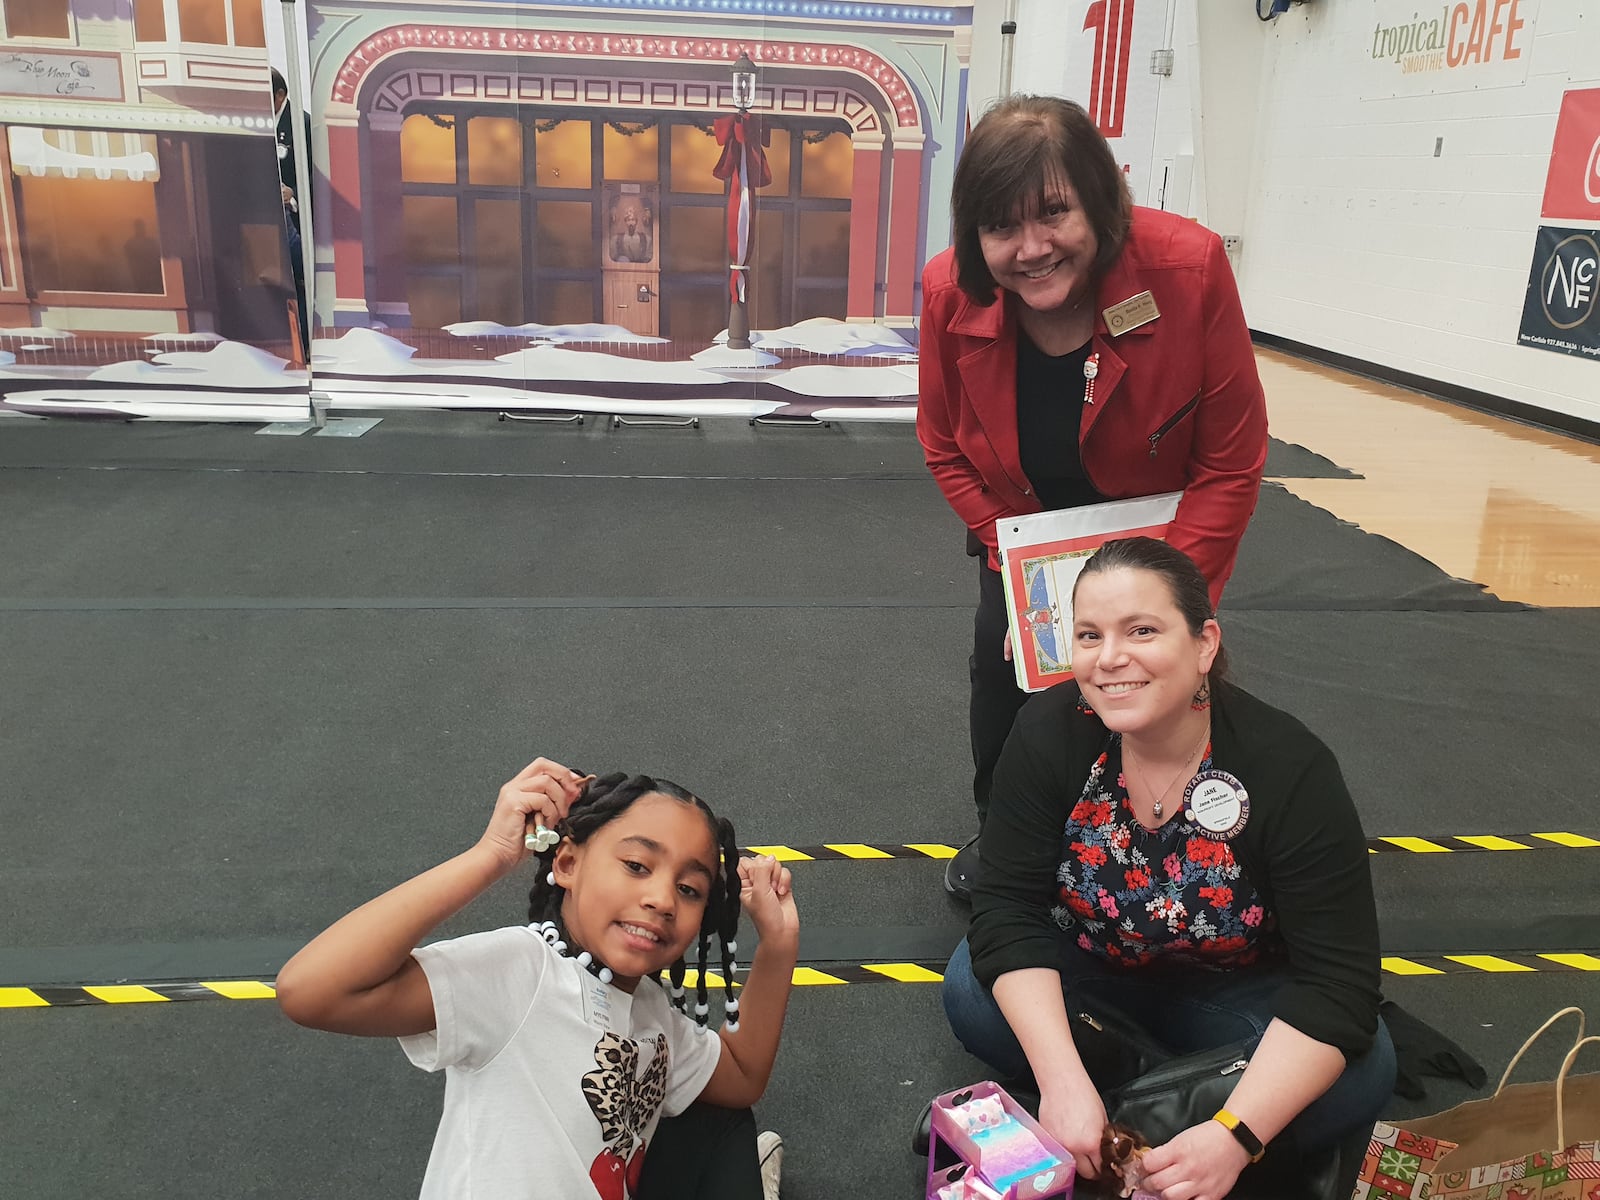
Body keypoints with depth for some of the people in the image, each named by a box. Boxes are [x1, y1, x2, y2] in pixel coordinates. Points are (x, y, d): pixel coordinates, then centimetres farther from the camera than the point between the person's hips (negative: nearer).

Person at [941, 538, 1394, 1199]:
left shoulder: (1289, 766, -27)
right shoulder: (1049, 732, -22)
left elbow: (1338, 978, -28)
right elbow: (1008, 909, -24)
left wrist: (1234, 1134, -40)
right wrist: (1064, 1081, -37)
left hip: (1237, 992, 0)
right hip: (1088, 976, 1)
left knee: (1359, 1077, -28)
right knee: (972, 990, -27)